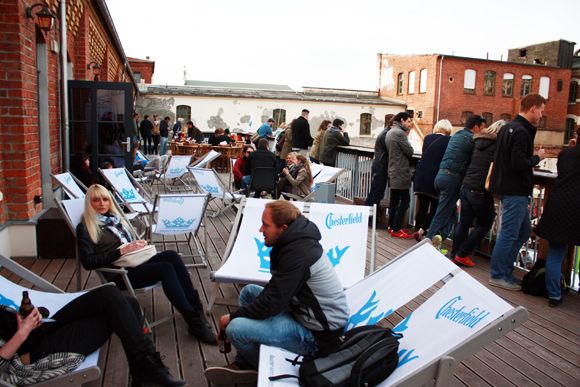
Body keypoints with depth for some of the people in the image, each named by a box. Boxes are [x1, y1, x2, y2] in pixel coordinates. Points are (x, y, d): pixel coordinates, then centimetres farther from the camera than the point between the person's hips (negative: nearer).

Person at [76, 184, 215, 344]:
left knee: (171, 255, -24)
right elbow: (88, 262, -9)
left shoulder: (115, 217, 22)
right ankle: (194, 321, -30)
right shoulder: (85, 228, 2)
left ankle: (195, 307, -24)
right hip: (118, 274, -6)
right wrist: (121, 251, -16)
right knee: (166, 268, -30)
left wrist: (139, 243, 4)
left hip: (136, 261, 6)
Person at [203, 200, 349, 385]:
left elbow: (272, 304, -25)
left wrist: (232, 317, -10)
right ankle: (244, 364, 19)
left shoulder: (298, 255, -28)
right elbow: (275, 290, 13)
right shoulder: (296, 240, 3)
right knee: (249, 291, 18)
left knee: (235, 328, -22)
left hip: (316, 334, -11)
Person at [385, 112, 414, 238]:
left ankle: (391, 226, 19)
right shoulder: (399, 133, -16)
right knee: (405, 199, -7)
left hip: (393, 171, 10)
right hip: (401, 172, -10)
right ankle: (396, 229, -7)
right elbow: (410, 151, -16)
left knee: (394, 199, 14)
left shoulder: (390, 132, 16)